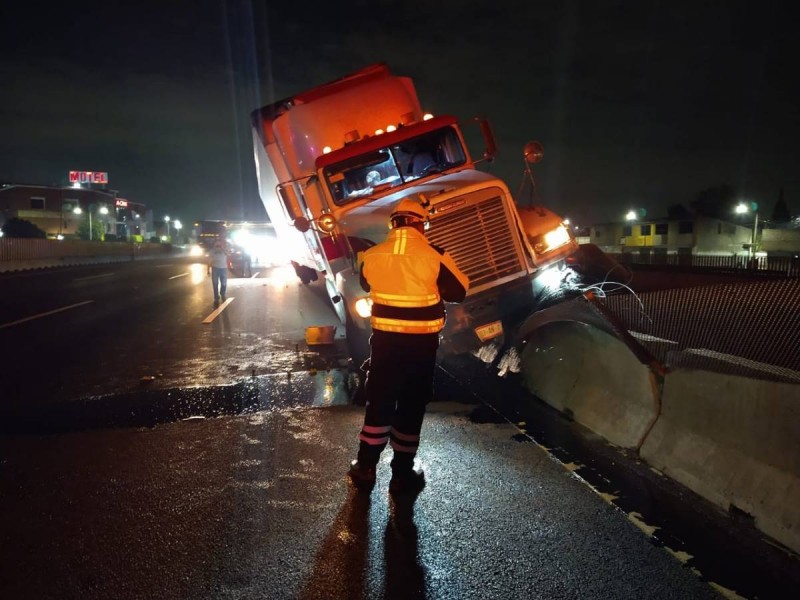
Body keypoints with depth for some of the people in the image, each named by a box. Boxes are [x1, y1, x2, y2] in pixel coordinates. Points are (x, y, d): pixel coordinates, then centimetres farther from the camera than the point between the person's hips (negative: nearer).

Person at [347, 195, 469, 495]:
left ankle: (365, 466, 23)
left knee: (378, 400, 15)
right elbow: (459, 291, -4)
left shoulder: (373, 255, -3)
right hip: (421, 341, -2)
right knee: (411, 406, 9)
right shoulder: (434, 256, -14)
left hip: (384, 337, 3)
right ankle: (402, 473, 18)